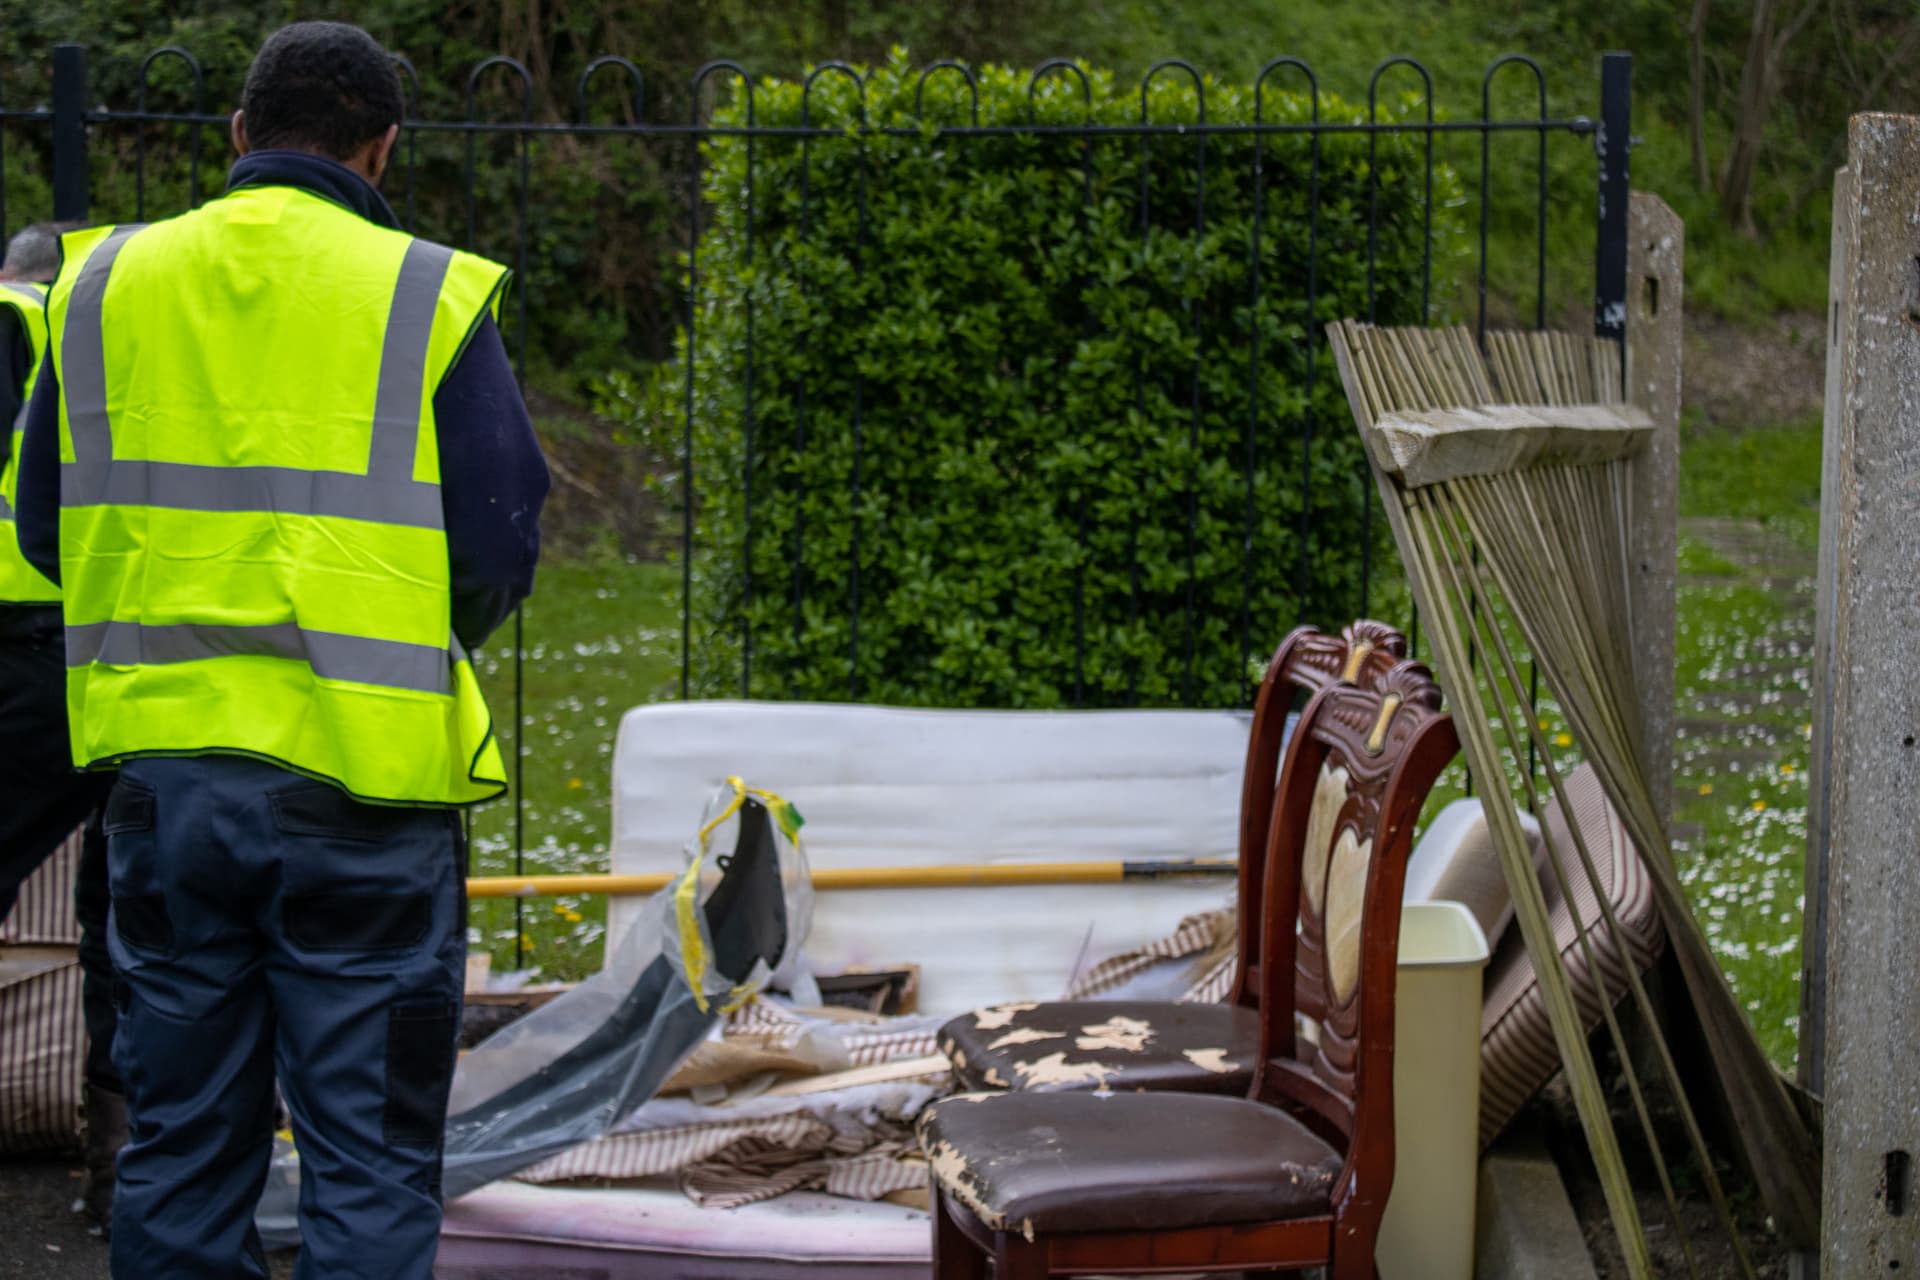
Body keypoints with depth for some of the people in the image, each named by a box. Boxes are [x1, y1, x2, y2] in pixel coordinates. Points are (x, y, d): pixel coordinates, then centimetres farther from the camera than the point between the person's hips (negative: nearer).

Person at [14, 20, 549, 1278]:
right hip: (360, 786, -4)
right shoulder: (430, 296, -5)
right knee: (370, 1155, 4)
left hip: (161, 763, 4)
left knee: (180, 1141, 14)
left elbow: (47, 527, 12)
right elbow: (503, 548, -6)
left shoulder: (102, 283, 7)